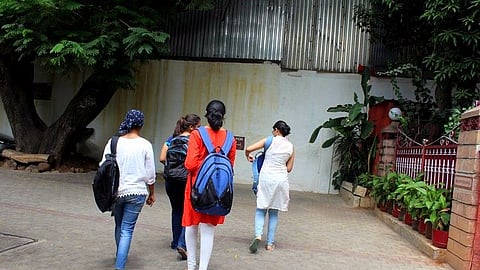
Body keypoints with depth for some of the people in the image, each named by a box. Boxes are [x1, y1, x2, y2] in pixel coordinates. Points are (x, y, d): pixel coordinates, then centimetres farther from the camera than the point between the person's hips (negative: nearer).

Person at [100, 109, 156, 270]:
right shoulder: (145, 145, -7)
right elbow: (150, 174, -3)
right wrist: (152, 193, 10)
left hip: (116, 191, 3)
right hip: (137, 192, -2)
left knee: (119, 226, 22)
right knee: (127, 229, 3)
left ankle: (120, 257, 41)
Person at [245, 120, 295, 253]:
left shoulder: (270, 141, -3)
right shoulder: (290, 146, 6)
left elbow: (248, 149, -7)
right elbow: (289, 168, 10)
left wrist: (248, 156, 13)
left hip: (266, 177, -2)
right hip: (281, 179, 3)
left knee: (261, 209, 8)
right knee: (274, 212, 13)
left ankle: (258, 235, -14)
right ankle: (270, 243, 15)